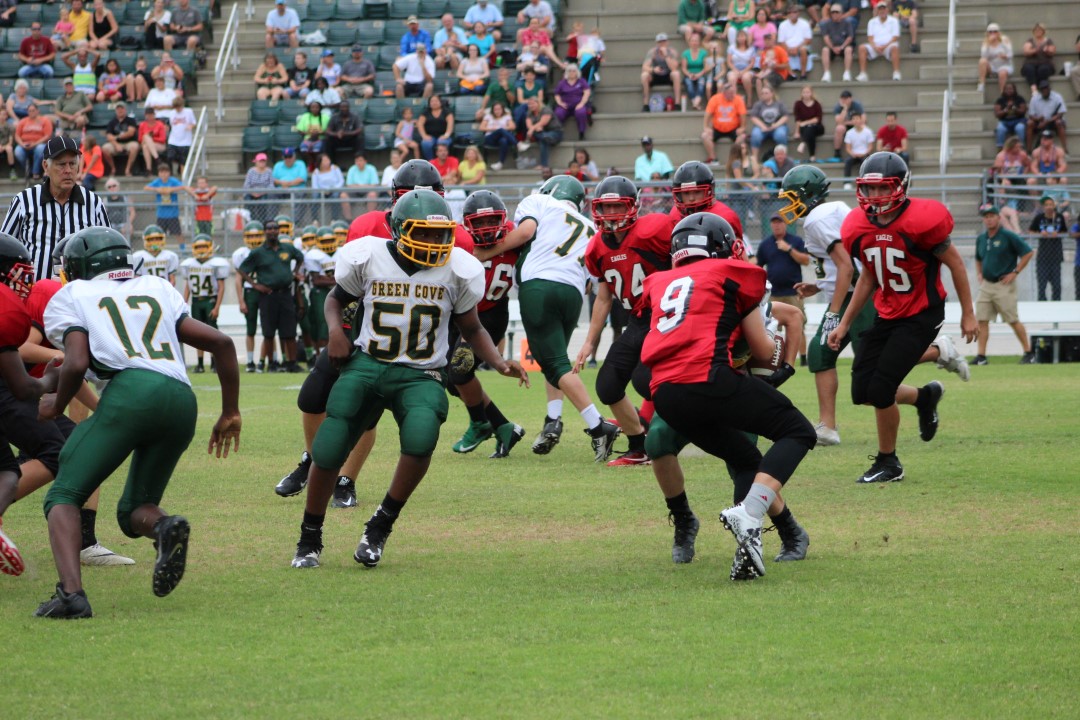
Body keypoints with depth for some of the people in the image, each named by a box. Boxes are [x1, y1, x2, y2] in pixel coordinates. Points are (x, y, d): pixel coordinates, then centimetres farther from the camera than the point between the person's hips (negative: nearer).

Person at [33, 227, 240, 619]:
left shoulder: (72, 297, 16)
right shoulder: (157, 290, 30)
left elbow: (76, 364, -1)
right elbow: (220, 342, 23)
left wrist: (56, 405, 19)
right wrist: (230, 413, 29)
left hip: (131, 391, -5)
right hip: (182, 401, 5)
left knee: (63, 496, 3)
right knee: (132, 511, 19)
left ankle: (71, 591, -22)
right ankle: (165, 526, -18)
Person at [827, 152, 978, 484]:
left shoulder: (920, 220, -21)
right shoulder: (858, 228, -3)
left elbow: (954, 263, -9)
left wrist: (968, 314, -4)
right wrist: (844, 324, 11)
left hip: (922, 316, -7)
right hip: (887, 316, 7)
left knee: (880, 389, -13)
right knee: (862, 391, 3)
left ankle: (888, 463, 8)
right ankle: (925, 397, 31)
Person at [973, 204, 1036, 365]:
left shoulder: (1008, 237, -9)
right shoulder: (981, 239, 10)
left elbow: (1028, 253, -10)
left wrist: (1015, 272, -12)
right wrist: (979, 274, 12)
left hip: (1004, 285, -6)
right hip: (986, 284, 6)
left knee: (1013, 320, -3)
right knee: (981, 320, -3)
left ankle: (1028, 352, 9)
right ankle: (981, 356, -2)